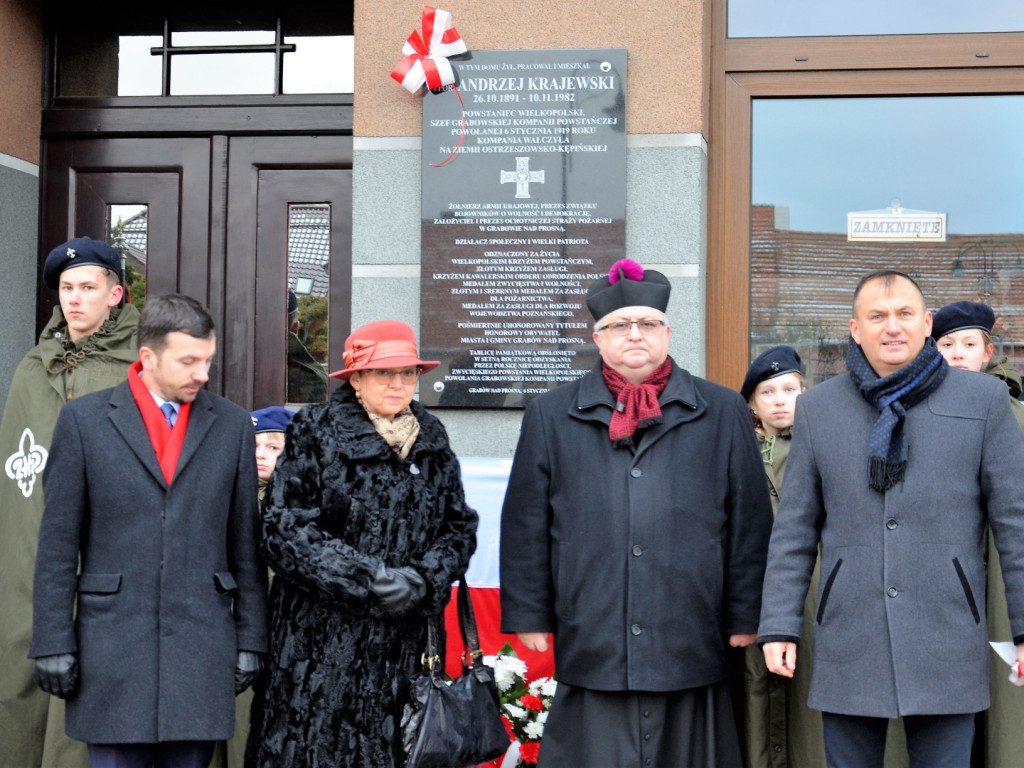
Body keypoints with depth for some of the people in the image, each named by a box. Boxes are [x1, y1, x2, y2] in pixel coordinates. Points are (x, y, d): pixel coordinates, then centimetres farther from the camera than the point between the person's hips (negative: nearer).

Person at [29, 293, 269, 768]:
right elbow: (57, 544, 1)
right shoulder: (83, 419, 2)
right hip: (112, 647, -1)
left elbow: (247, 544, 9)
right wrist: (53, 643, -3)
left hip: (203, 650, 2)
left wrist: (250, 641, 6)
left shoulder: (232, 424, 7)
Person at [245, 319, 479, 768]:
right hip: (320, 640, -3)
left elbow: (460, 526, 14)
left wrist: (424, 578, -6)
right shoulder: (314, 433, -1)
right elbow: (283, 528, -8)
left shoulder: (432, 442, 13)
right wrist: (364, 579, -14)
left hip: (403, 646, 4)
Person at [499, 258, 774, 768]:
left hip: (692, 646, 0)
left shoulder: (723, 413, 9)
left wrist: (745, 616, 6)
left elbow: (750, 520, 9)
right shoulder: (550, 416, 10)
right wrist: (529, 617, 5)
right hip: (591, 645, 0)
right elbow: (525, 525, 10)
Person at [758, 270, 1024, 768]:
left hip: (947, 646, -1)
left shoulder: (984, 400, 3)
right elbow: (794, 529, 7)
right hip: (847, 647, 1)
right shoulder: (816, 409, 7)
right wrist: (779, 627, 2)